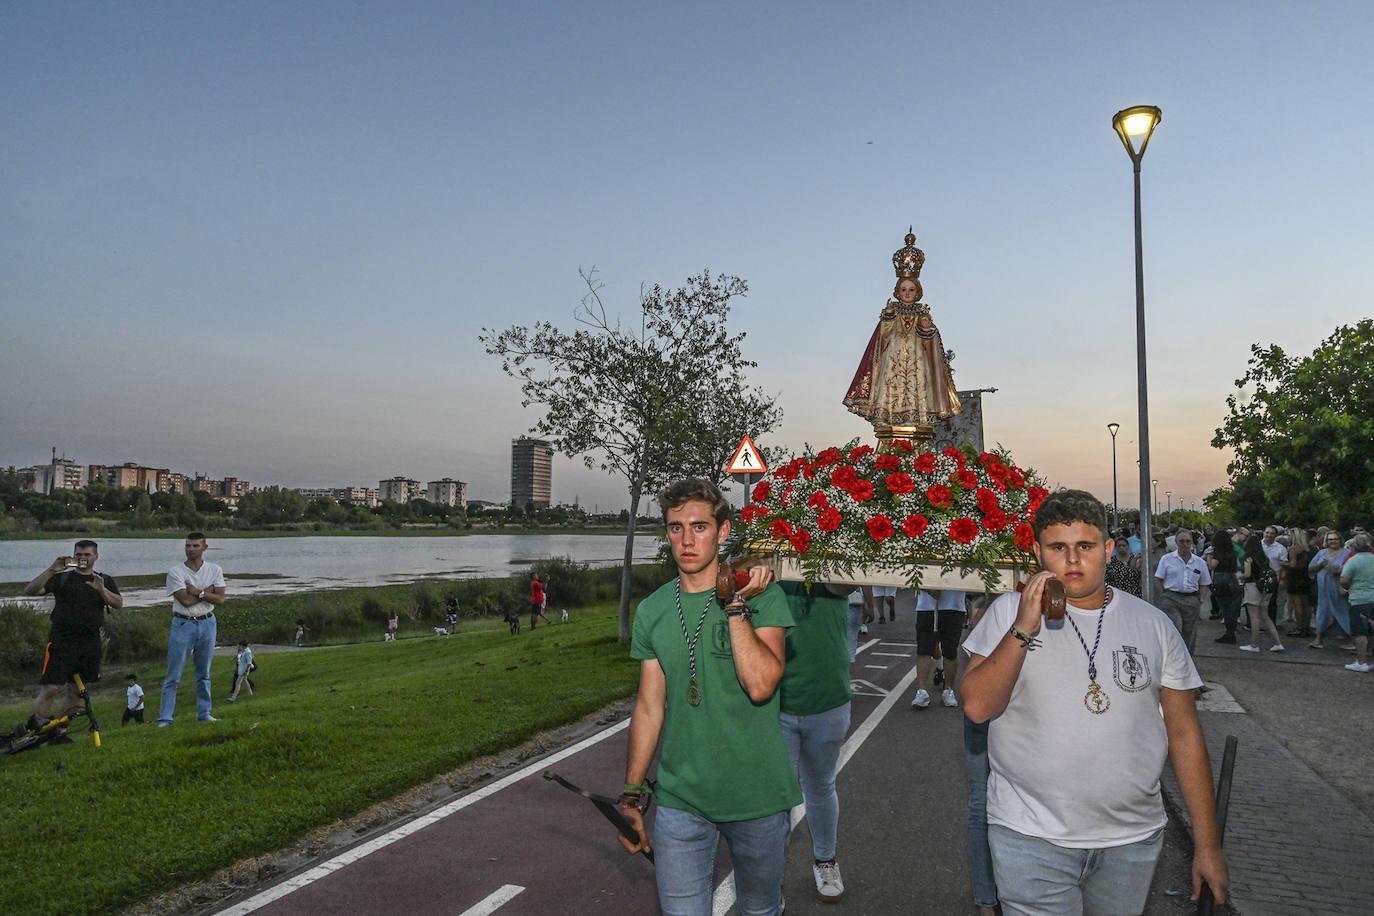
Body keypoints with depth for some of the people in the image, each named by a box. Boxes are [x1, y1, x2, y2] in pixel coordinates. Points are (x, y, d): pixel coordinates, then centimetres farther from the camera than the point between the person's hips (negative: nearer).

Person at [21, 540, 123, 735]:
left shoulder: (104, 581, 13)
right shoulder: (61, 578, 7)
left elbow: (118, 604, -1)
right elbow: (30, 591, -5)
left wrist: (102, 590, -18)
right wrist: (51, 570, -16)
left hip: (89, 644, 3)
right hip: (61, 641, -3)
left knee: (76, 693, 8)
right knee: (50, 689, -13)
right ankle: (31, 731, -4)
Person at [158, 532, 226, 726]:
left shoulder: (215, 570, 5)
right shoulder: (175, 572, -5)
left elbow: (220, 599, -5)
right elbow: (185, 600, -16)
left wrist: (197, 592, -14)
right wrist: (208, 590, -9)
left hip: (207, 624, 3)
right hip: (183, 624, -3)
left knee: (204, 672, 11)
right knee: (174, 675, -3)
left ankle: (204, 713, 19)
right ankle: (164, 718, 2)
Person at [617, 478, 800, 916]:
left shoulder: (763, 596, -9)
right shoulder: (652, 610, 1)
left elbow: (760, 684, -23)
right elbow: (649, 707, 7)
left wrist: (735, 604, -23)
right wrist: (632, 796, 7)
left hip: (756, 795, -1)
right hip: (680, 799, 2)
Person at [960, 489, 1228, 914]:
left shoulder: (1153, 624, 3)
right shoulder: (1009, 612, -4)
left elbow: (1184, 734, 6)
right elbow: (977, 707, -12)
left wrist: (1208, 844, 5)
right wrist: (1024, 629, -21)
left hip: (1133, 840, 3)